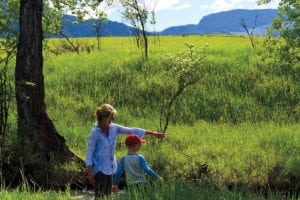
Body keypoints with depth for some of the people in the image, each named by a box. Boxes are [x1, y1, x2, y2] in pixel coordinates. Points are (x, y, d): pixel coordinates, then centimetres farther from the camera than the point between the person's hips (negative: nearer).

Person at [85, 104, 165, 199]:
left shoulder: (113, 128, 1)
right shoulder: (95, 132, -15)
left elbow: (132, 131, 3)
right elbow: (89, 153, -12)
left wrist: (153, 133, 4)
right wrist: (89, 173, -15)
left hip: (109, 168, 7)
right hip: (99, 169, -6)